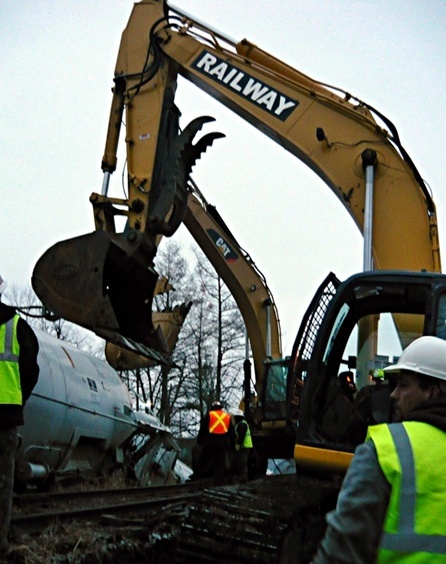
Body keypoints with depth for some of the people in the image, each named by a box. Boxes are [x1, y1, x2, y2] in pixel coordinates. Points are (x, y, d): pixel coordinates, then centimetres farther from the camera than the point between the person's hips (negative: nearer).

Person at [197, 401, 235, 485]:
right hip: (223, 443, 2)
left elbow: (202, 429, 2)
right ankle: (218, 482, 2)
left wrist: (199, 440, 9)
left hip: (210, 442, -2)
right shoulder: (227, 417, 15)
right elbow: (232, 433, 16)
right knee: (220, 463, 5)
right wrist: (232, 445, 20)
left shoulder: (208, 415, 6)